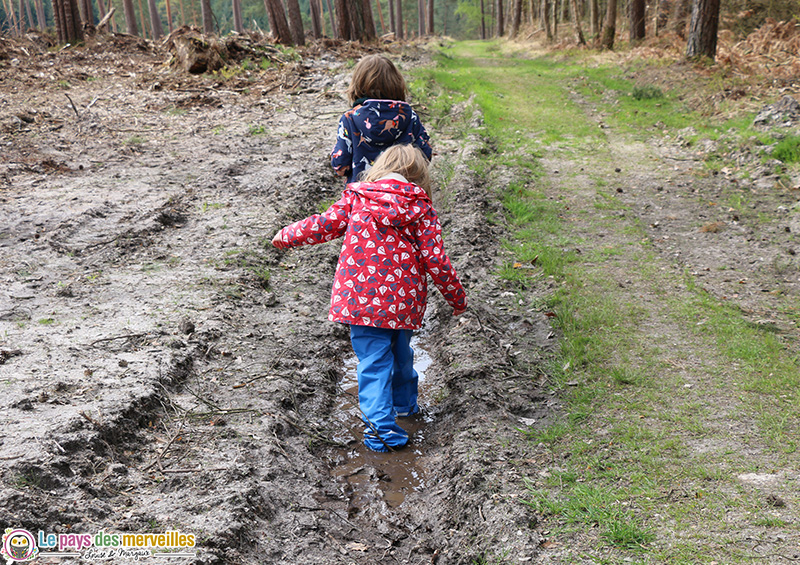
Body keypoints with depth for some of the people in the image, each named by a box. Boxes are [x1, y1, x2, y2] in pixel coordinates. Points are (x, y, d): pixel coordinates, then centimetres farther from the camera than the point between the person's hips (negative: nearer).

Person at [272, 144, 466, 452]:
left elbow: (326, 224, 3)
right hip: (404, 301, 2)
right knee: (400, 351, 24)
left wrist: (286, 236, 20)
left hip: (360, 297, -2)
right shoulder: (421, 208, -1)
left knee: (373, 361, 2)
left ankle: (381, 427, -6)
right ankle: (404, 402, 44)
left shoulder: (357, 198, 0)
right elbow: (434, 258, -4)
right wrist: (457, 297, 8)